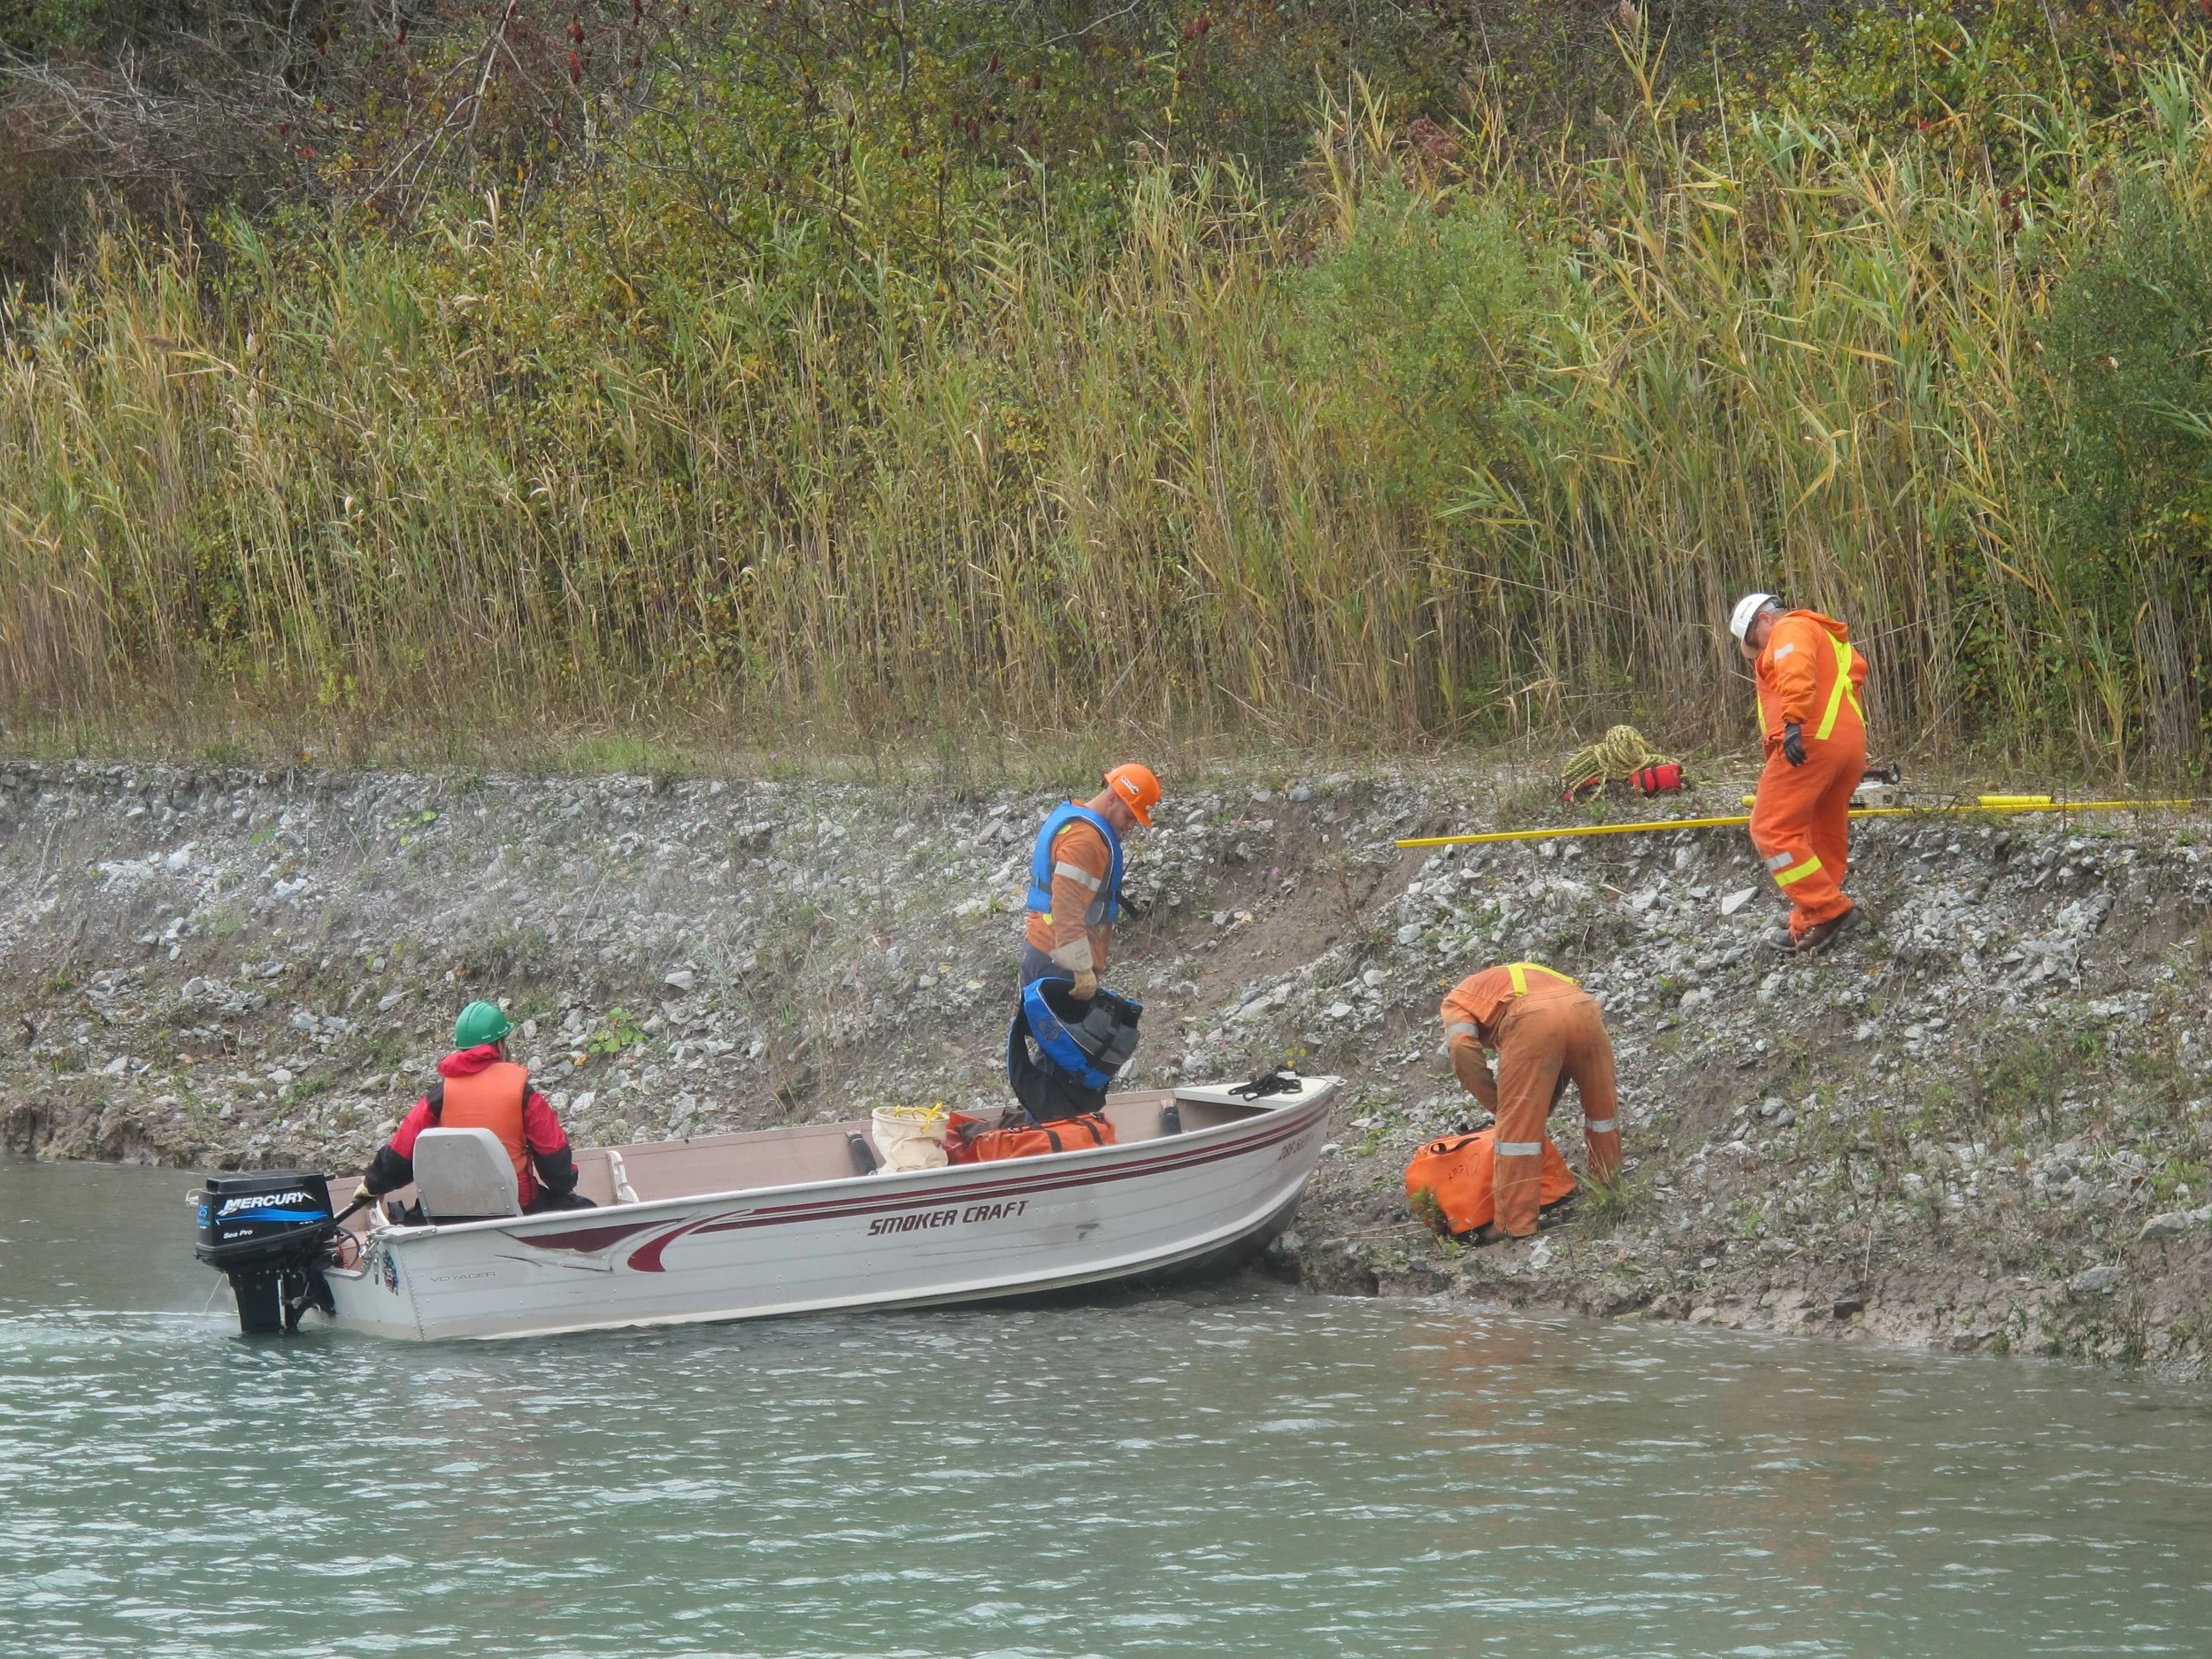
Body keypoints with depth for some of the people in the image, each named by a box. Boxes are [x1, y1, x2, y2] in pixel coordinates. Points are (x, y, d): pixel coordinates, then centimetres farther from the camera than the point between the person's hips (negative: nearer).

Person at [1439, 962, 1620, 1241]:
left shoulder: (1456, 1001, 27)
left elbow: (1463, 1049, 4)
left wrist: (1497, 1103, 13)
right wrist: (1544, 1108, 33)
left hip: (1533, 1019, -5)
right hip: (1583, 1007, 5)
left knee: (1518, 1126, 4)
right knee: (1602, 1109, 25)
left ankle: (1515, 1224, 5)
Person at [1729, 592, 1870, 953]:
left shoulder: (1789, 629, 4)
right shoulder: (1831, 639, 32)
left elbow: (1797, 671, -16)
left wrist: (1793, 723, -28)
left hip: (1809, 742, -10)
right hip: (1850, 743, 10)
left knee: (1772, 830, -9)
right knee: (1827, 839, 12)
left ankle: (1828, 909, -14)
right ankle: (1807, 927, 16)